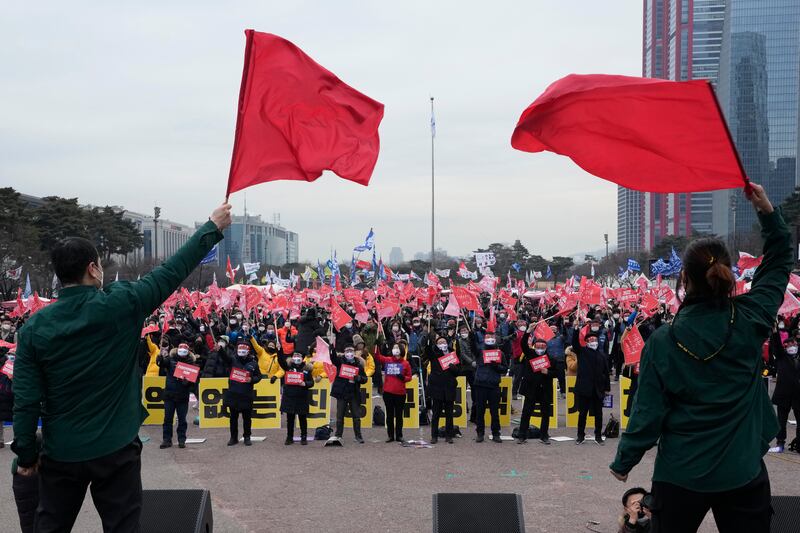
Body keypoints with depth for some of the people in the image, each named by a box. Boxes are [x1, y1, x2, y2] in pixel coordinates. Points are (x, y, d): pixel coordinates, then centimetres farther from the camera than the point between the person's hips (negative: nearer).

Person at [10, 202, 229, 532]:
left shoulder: (35, 327, -7)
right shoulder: (120, 304, -13)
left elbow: (26, 400, -7)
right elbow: (174, 271, -5)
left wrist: (26, 455, 4)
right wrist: (213, 227, 5)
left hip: (60, 454, 2)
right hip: (116, 449, -2)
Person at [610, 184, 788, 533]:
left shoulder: (662, 342, -14)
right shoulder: (749, 321, -9)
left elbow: (648, 413, -10)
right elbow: (779, 263, 8)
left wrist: (623, 462, 3)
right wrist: (768, 212, 9)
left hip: (680, 476, -1)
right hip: (744, 474, 1)